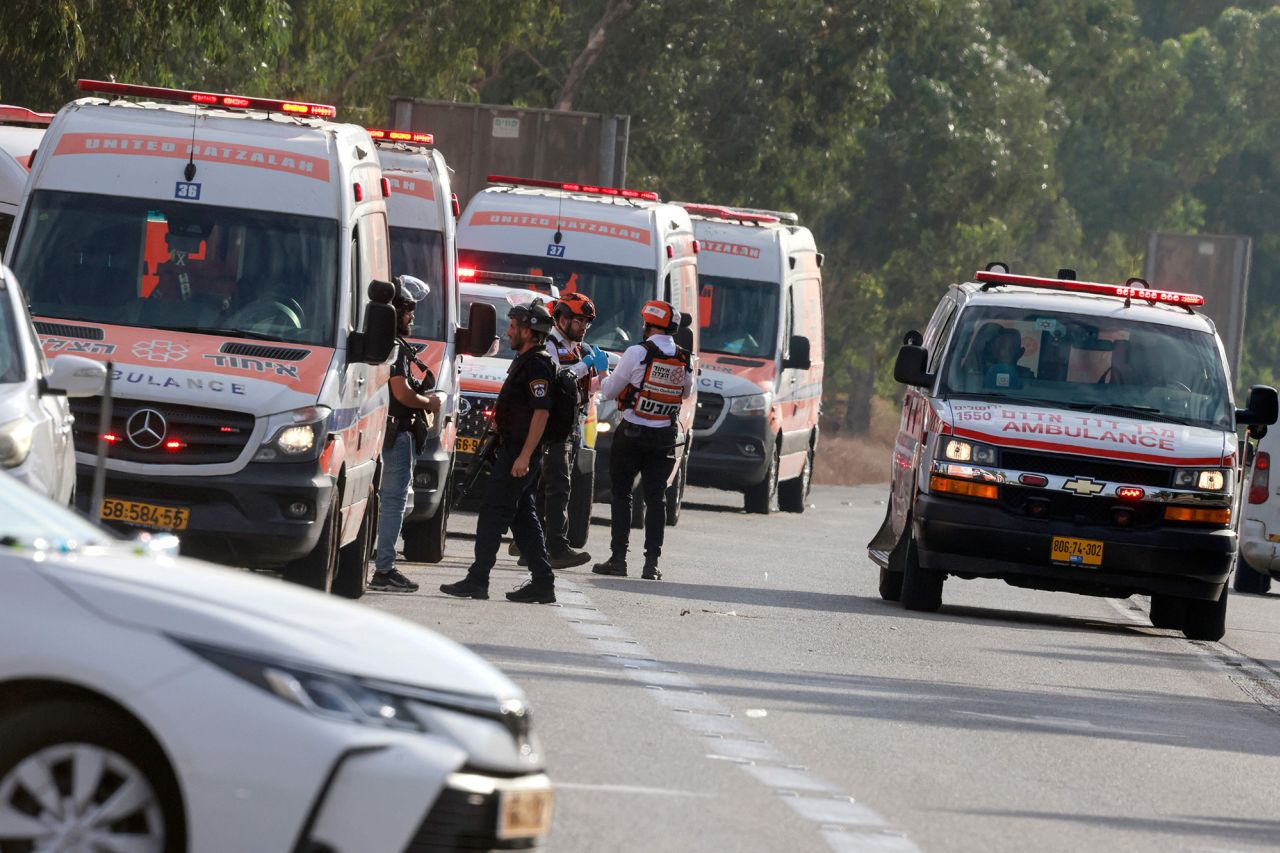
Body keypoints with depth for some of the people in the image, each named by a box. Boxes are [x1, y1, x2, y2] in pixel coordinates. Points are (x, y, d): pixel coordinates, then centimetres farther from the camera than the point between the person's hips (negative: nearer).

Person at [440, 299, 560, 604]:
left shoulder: (537, 365, -15)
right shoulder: (524, 361, 18)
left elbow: (541, 412, -22)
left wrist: (524, 455, -25)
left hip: (519, 451, -11)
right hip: (515, 450, 11)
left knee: (494, 513, -10)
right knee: (524, 517, 12)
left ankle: (477, 579, -11)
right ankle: (542, 582, 13)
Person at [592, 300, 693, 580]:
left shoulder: (638, 353, -12)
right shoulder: (684, 360, 0)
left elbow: (610, 390, -3)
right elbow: (687, 391, 16)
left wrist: (604, 375, 18)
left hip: (632, 434, -3)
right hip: (665, 436, 3)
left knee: (621, 494, 6)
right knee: (656, 497, 6)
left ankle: (618, 558, 2)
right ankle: (652, 562, 1)